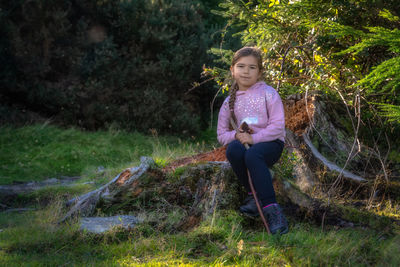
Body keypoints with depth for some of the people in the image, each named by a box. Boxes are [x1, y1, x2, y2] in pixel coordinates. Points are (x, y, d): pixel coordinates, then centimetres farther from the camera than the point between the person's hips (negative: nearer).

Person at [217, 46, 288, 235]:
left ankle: (271, 209, -39)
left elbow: (278, 126, -8)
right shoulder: (230, 101, 13)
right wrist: (236, 135, -8)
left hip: (270, 142, -3)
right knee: (233, 149, -33)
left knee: (252, 155, -38)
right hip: (244, 142, 4)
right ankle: (253, 195, -20)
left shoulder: (268, 93, 0)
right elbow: (222, 134, 14)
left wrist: (253, 138, -18)